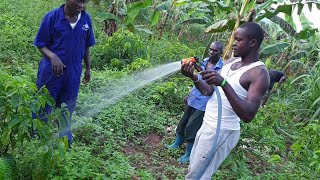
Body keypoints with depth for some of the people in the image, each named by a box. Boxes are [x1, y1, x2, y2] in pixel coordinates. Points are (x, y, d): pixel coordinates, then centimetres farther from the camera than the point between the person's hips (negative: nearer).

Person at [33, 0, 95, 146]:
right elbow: (41, 44, -9)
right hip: (50, 72, -3)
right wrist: (53, 56, -28)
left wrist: (88, 68, 12)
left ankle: (65, 142, 33)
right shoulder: (52, 17, -13)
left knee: (66, 111, 17)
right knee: (43, 109, 12)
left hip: (73, 74, 3)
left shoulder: (86, 19, -3)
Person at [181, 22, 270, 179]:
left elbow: (248, 115, -30)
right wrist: (193, 77, -13)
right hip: (207, 125, 8)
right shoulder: (231, 62, 6)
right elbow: (209, 91, 6)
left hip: (221, 132, -8)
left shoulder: (259, 74, -19)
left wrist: (224, 83, -39)